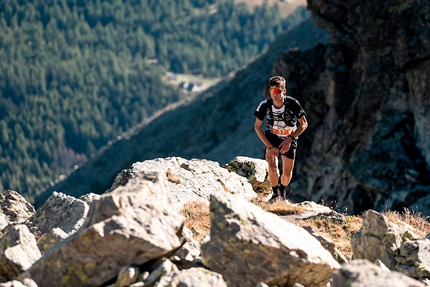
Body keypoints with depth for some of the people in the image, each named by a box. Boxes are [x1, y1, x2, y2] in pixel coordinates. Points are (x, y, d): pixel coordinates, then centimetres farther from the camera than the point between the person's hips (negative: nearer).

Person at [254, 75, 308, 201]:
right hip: (272, 137, 0)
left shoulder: (293, 104, -28)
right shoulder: (265, 105, -24)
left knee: (287, 173, 1)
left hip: (289, 138, 0)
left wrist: (290, 139, -24)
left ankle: (283, 192, 34)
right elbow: (257, 127, -11)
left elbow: (304, 124, -14)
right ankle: (275, 194, 4)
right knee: (272, 167, -21)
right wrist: (269, 146, -19)